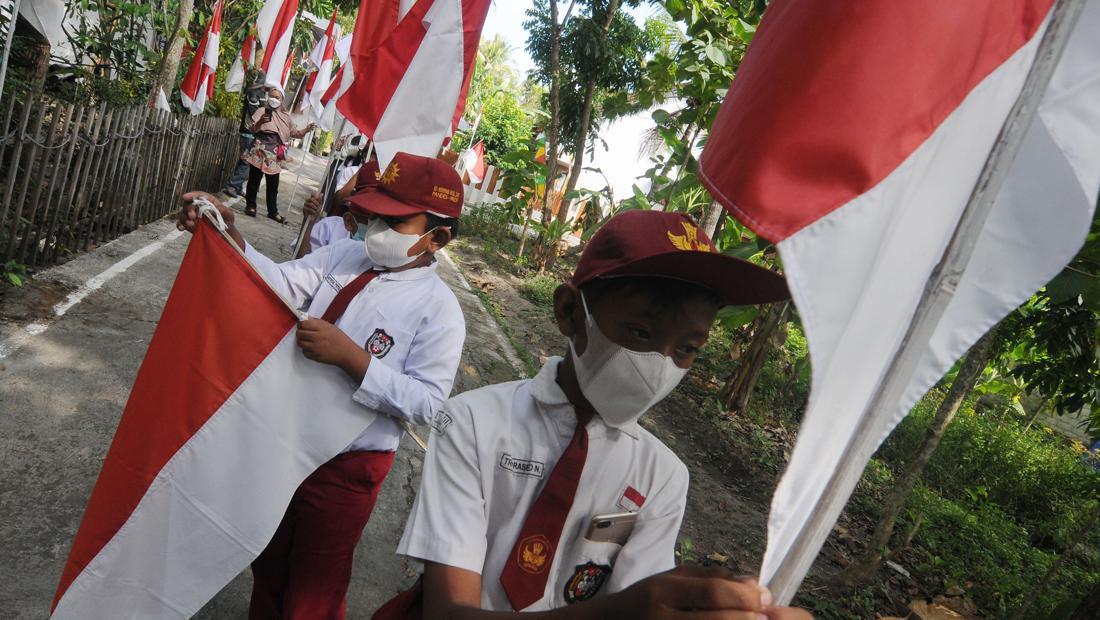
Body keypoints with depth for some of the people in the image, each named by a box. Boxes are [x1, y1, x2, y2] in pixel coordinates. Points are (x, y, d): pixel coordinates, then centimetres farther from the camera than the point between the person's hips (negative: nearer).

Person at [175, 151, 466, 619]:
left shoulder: (438, 309, -20)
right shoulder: (346, 255, -3)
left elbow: (425, 402, -23)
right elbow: (280, 284, -12)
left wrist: (350, 357, -31)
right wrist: (229, 235, -26)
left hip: (345, 470, -5)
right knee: (268, 563, 30)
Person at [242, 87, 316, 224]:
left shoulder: (285, 116, 15)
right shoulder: (262, 111, 1)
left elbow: (294, 133, 17)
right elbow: (253, 130, -6)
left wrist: (306, 129, 0)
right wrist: (260, 122, -27)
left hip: (274, 153, 4)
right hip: (260, 150, -4)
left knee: (273, 184, 5)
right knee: (254, 179, 1)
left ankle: (273, 211, 13)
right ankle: (250, 205, 13)